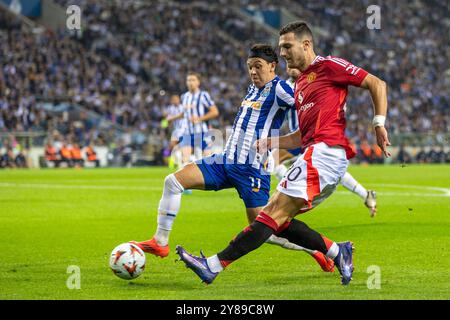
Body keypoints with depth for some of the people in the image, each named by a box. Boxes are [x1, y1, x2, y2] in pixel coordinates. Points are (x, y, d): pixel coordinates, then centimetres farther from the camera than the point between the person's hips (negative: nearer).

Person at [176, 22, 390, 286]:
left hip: (326, 151, -10)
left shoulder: (328, 66, 0)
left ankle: (215, 264, -20)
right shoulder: (299, 85, 25)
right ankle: (336, 251, 5)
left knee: (275, 212, -14)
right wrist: (270, 142, 18)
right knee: (278, 219, 3)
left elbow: (377, 84, -3)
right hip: (315, 152, 10)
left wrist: (379, 124, -11)